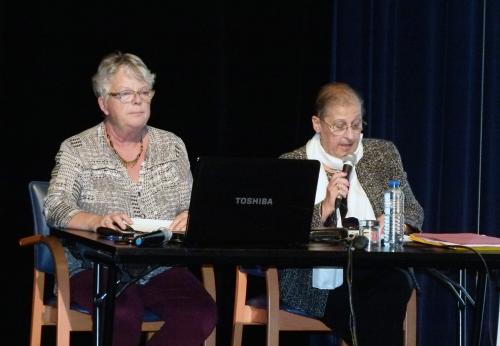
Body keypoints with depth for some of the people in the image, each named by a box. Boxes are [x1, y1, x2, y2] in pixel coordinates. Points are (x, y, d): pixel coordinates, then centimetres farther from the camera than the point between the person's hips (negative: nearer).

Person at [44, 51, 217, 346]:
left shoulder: (173, 146, 16)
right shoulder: (77, 150, 5)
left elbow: (192, 205, 16)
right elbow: (57, 208, -7)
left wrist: (191, 216, -10)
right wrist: (96, 220, -29)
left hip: (162, 267, 4)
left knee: (202, 314, -28)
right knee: (124, 314, -38)